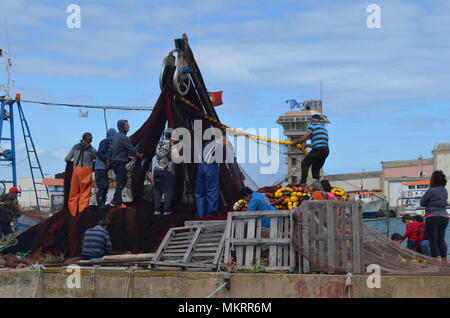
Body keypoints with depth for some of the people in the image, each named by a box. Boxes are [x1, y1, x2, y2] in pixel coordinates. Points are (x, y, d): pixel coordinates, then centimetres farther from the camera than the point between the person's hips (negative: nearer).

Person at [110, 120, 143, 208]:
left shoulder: (117, 136, 15)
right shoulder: (124, 138, -16)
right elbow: (132, 150, -13)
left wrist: (129, 156, 17)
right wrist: (139, 155, 5)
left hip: (115, 162, 10)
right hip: (120, 162, -10)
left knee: (123, 181, 17)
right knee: (120, 183, -3)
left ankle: (114, 201, 19)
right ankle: (119, 203, 1)